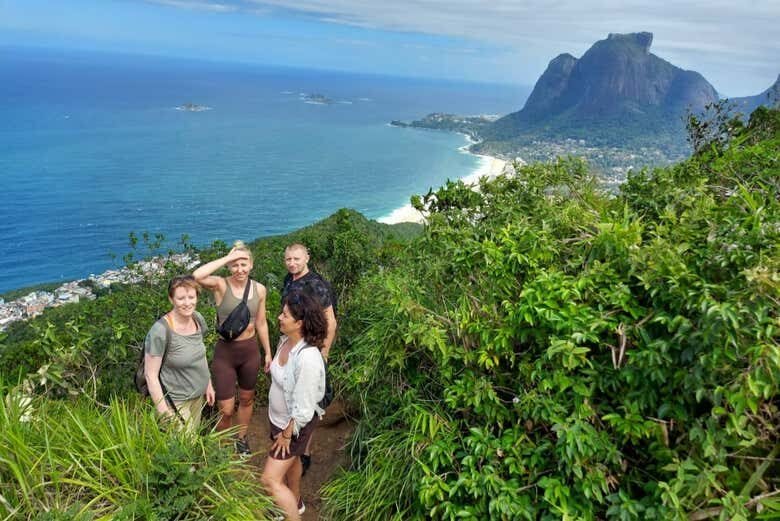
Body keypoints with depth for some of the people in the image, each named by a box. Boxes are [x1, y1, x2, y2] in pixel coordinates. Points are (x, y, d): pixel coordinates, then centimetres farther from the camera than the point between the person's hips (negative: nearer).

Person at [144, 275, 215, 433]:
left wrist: (208, 384, 12)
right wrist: (164, 413, -18)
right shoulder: (160, 331, -25)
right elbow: (150, 374, -20)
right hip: (176, 402, -6)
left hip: (198, 395, 6)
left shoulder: (198, 319, -6)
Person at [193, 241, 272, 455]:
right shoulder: (221, 285, -15)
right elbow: (197, 276, -37)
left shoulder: (259, 289, -4)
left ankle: (241, 438, 46)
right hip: (225, 351, -3)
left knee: (247, 399, 22)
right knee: (226, 409, 4)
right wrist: (226, 258, -29)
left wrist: (268, 352, 11)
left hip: (250, 350, 4)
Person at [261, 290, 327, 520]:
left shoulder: (308, 358, -37)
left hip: (294, 425, -8)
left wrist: (287, 434, -16)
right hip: (278, 417, 9)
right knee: (290, 460, 30)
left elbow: (304, 407, -28)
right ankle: (294, 502, 55)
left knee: (270, 480, -1)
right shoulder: (285, 340, -10)